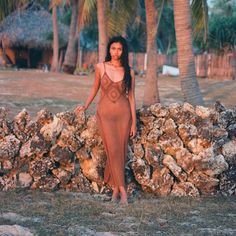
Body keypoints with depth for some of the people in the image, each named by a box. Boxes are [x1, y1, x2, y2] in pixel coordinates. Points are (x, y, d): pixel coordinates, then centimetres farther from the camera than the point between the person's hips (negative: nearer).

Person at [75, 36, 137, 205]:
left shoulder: (129, 72, 1)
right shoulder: (100, 67, 1)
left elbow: (131, 97, 4)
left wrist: (134, 122, 2)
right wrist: (86, 106, 7)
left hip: (123, 114, 1)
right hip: (105, 113, -1)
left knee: (121, 151, -1)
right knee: (113, 150, -9)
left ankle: (115, 187, 11)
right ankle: (122, 190, -5)